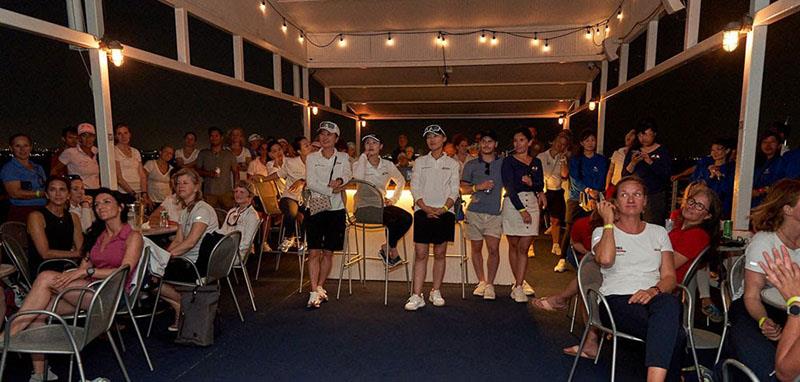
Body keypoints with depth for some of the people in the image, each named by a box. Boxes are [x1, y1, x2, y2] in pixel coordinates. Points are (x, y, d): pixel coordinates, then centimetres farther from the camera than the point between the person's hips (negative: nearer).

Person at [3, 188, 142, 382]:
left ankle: (8, 334, -16)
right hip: (87, 291, 7)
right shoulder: (97, 235, 24)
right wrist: (73, 274, -6)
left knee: (45, 278, -21)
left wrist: (86, 271, -19)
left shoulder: (132, 236, 1)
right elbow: (84, 265, 15)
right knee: (38, 311, -17)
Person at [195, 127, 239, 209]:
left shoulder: (229, 155, 11)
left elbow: (235, 172, 12)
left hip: (226, 192, 0)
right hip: (209, 193, 0)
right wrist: (208, 173, -7)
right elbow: (196, 169, 13)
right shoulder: (203, 154, 13)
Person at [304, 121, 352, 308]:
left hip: (336, 209, 1)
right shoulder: (312, 158, 6)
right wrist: (331, 189, -17)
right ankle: (314, 292, -3)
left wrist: (340, 179, -32)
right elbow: (311, 183, -6)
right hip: (316, 207, -1)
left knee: (328, 252, 7)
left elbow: (348, 174, -11)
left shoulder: (343, 157, 8)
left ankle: (320, 287, 21)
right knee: (314, 252, -7)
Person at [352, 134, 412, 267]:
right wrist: (364, 156, -13)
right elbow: (358, 179, -22)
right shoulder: (359, 164, 1)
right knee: (393, 220, -28)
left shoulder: (387, 165, 10)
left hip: (382, 204, 5)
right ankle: (393, 249, 0)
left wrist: (393, 199, 9)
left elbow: (401, 182, 23)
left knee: (407, 218, -21)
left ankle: (387, 247, -1)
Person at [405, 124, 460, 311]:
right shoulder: (420, 161, 10)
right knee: (420, 254, -3)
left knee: (440, 254, 6)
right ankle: (417, 296, 0)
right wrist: (425, 208, -11)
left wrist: (443, 208, -13)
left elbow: (454, 191, 3)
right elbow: (414, 188, 3)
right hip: (423, 211, 0)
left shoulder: (452, 163, 9)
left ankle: (436, 292, 18)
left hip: (445, 212, 0)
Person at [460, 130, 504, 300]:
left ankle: (490, 284, 5)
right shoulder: (471, 165, 9)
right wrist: (478, 187, -9)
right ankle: (481, 282, 23)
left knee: (493, 248, -9)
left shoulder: (503, 163, 8)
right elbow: (463, 189, 7)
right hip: (475, 211, 1)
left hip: (495, 212, -1)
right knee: (476, 248, 8)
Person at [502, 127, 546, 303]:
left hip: (532, 204, 3)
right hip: (513, 203, -2)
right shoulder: (509, 161, -1)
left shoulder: (536, 162, 13)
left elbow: (541, 185, 11)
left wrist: (532, 183, -13)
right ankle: (520, 282, 20)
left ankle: (518, 286, 1)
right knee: (514, 246, 6)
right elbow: (509, 187, -10)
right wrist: (521, 210, -16)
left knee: (524, 248, -2)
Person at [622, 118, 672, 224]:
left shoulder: (663, 151, 5)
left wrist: (650, 162, -18)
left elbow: (667, 175, -8)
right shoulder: (633, 151, 12)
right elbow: (624, 176, 5)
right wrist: (633, 163, -12)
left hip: (655, 196, -2)